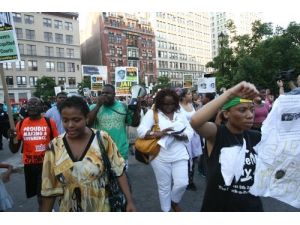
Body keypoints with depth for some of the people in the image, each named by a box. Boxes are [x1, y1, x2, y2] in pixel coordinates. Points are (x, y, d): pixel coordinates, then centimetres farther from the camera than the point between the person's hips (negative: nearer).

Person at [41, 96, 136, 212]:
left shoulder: (103, 139, -15)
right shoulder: (54, 146, -9)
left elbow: (119, 171, -9)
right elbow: (49, 188, -2)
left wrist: (129, 201, -10)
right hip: (68, 209, 2)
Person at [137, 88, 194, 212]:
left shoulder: (180, 113, 7)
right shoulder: (152, 113, -6)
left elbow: (190, 131, 6)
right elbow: (141, 130, -14)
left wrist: (181, 135, -16)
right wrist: (158, 133, -29)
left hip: (179, 155, 3)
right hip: (160, 157, -3)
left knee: (182, 183, 2)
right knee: (164, 187, 11)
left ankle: (174, 202, 36)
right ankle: (166, 210, 37)